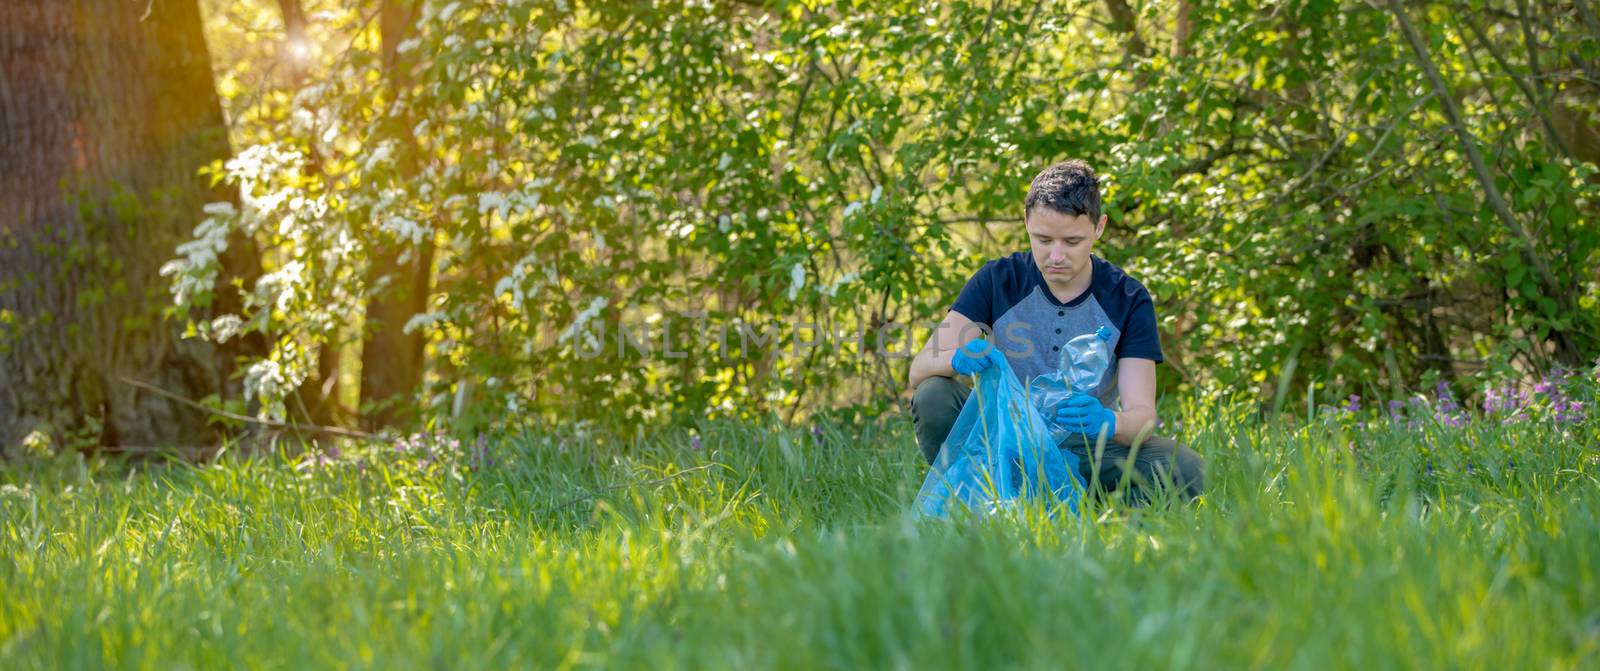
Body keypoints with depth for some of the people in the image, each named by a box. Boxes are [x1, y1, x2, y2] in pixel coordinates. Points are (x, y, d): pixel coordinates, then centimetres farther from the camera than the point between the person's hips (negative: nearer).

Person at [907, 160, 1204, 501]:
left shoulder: (1129, 300, -8)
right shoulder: (998, 280, -6)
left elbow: (1143, 414, -16)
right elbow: (919, 369, -12)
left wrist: (1109, 423, -41)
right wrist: (958, 358, -37)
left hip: (1088, 448, 0)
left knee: (1185, 470, -29)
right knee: (933, 395, -28)